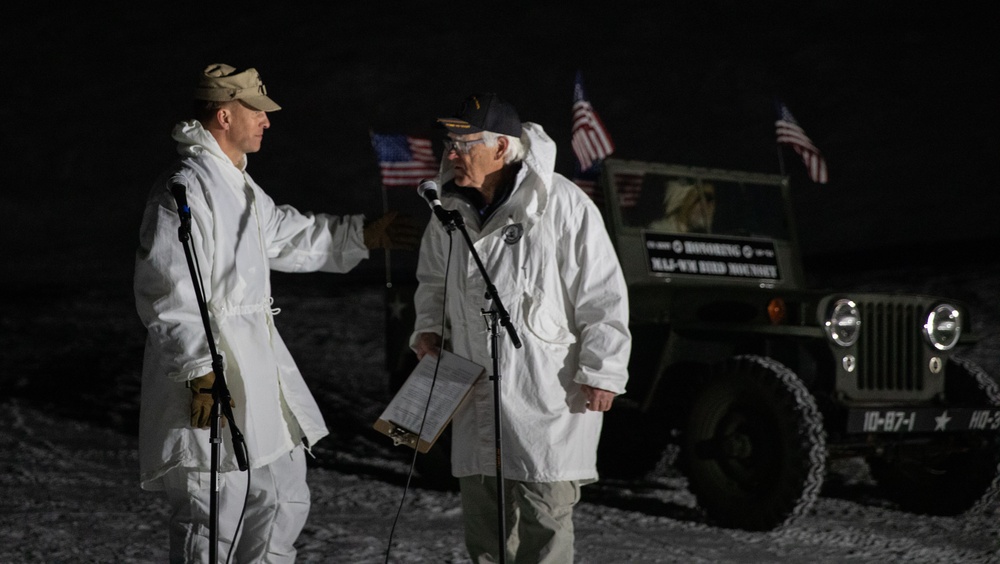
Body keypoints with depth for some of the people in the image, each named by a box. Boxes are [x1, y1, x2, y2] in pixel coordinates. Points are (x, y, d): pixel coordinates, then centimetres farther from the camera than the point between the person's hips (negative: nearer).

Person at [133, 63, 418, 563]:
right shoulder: (185, 189, -17)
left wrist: (366, 235, 29)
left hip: (258, 365, 11)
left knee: (283, 503, 19)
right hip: (214, 383, -11)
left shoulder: (237, 183, 15)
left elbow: (287, 236, 30)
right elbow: (169, 296, -22)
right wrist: (202, 375, -24)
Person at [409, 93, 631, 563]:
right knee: (480, 507, 15)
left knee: (545, 516, -3)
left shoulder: (563, 205, -15)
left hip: (549, 393, -6)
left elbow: (603, 296, -11)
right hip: (476, 391, 7)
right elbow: (432, 280, 24)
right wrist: (428, 328, 8)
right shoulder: (451, 208, 6)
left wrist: (601, 373, -12)